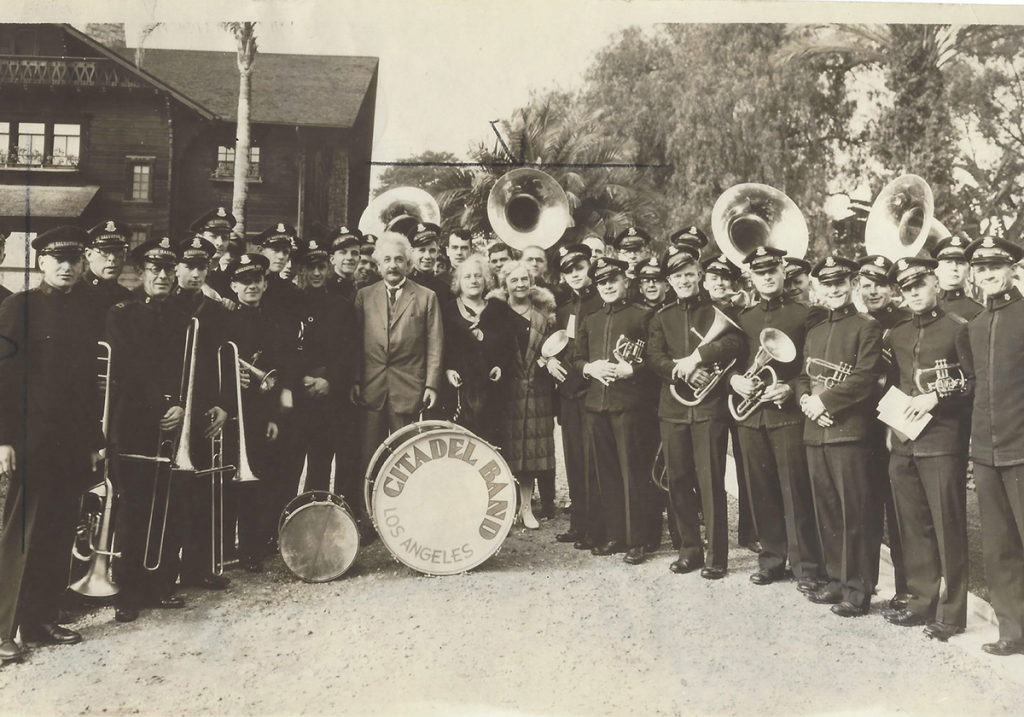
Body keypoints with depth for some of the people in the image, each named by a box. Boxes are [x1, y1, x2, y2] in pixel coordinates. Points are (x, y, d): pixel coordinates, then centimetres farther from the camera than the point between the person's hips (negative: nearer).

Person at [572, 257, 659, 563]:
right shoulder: (590, 321, 18)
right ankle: (614, 535, 19)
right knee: (607, 473, 10)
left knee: (634, 472, -2)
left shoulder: (642, 316, 1)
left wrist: (629, 371, -18)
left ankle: (638, 540, 5)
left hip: (630, 403, -5)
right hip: (596, 403, 5)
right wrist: (589, 367, -3)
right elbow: (576, 357, 18)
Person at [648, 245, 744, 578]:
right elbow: (654, 357, 1)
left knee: (711, 482, -3)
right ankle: (690, 550, 21)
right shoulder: (662, 316, 13)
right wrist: (681, 371, -16)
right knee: (678, 482, 8)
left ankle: (716, 556, 5)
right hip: (672, 409, 4)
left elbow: (736, 341, -15)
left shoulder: (716, 310, 3)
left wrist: (697, 356, -21)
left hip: (709, 407, -4)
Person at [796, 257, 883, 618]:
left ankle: (857, 587, 5)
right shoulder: (814, 332, 19)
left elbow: (865, 378, -13)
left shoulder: (867, 327, -2)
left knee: (852, 513, -3)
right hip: (815, 432, 7)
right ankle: (836, 579, 21)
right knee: (826, 512, 11)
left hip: (850, 432, -6)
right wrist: (806, 400, -2)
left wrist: (825, 401, -15)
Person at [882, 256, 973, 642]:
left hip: (943, 443, -6)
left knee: (947, 528, -2)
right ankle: (922, 601, 22)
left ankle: (951, 612, 6)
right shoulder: (896, 335, 15)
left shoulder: (958, 328, -2)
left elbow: (976, 380, -4)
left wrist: (936, 397, -15)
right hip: (903, 444, 6)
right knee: (913, 527, 11)